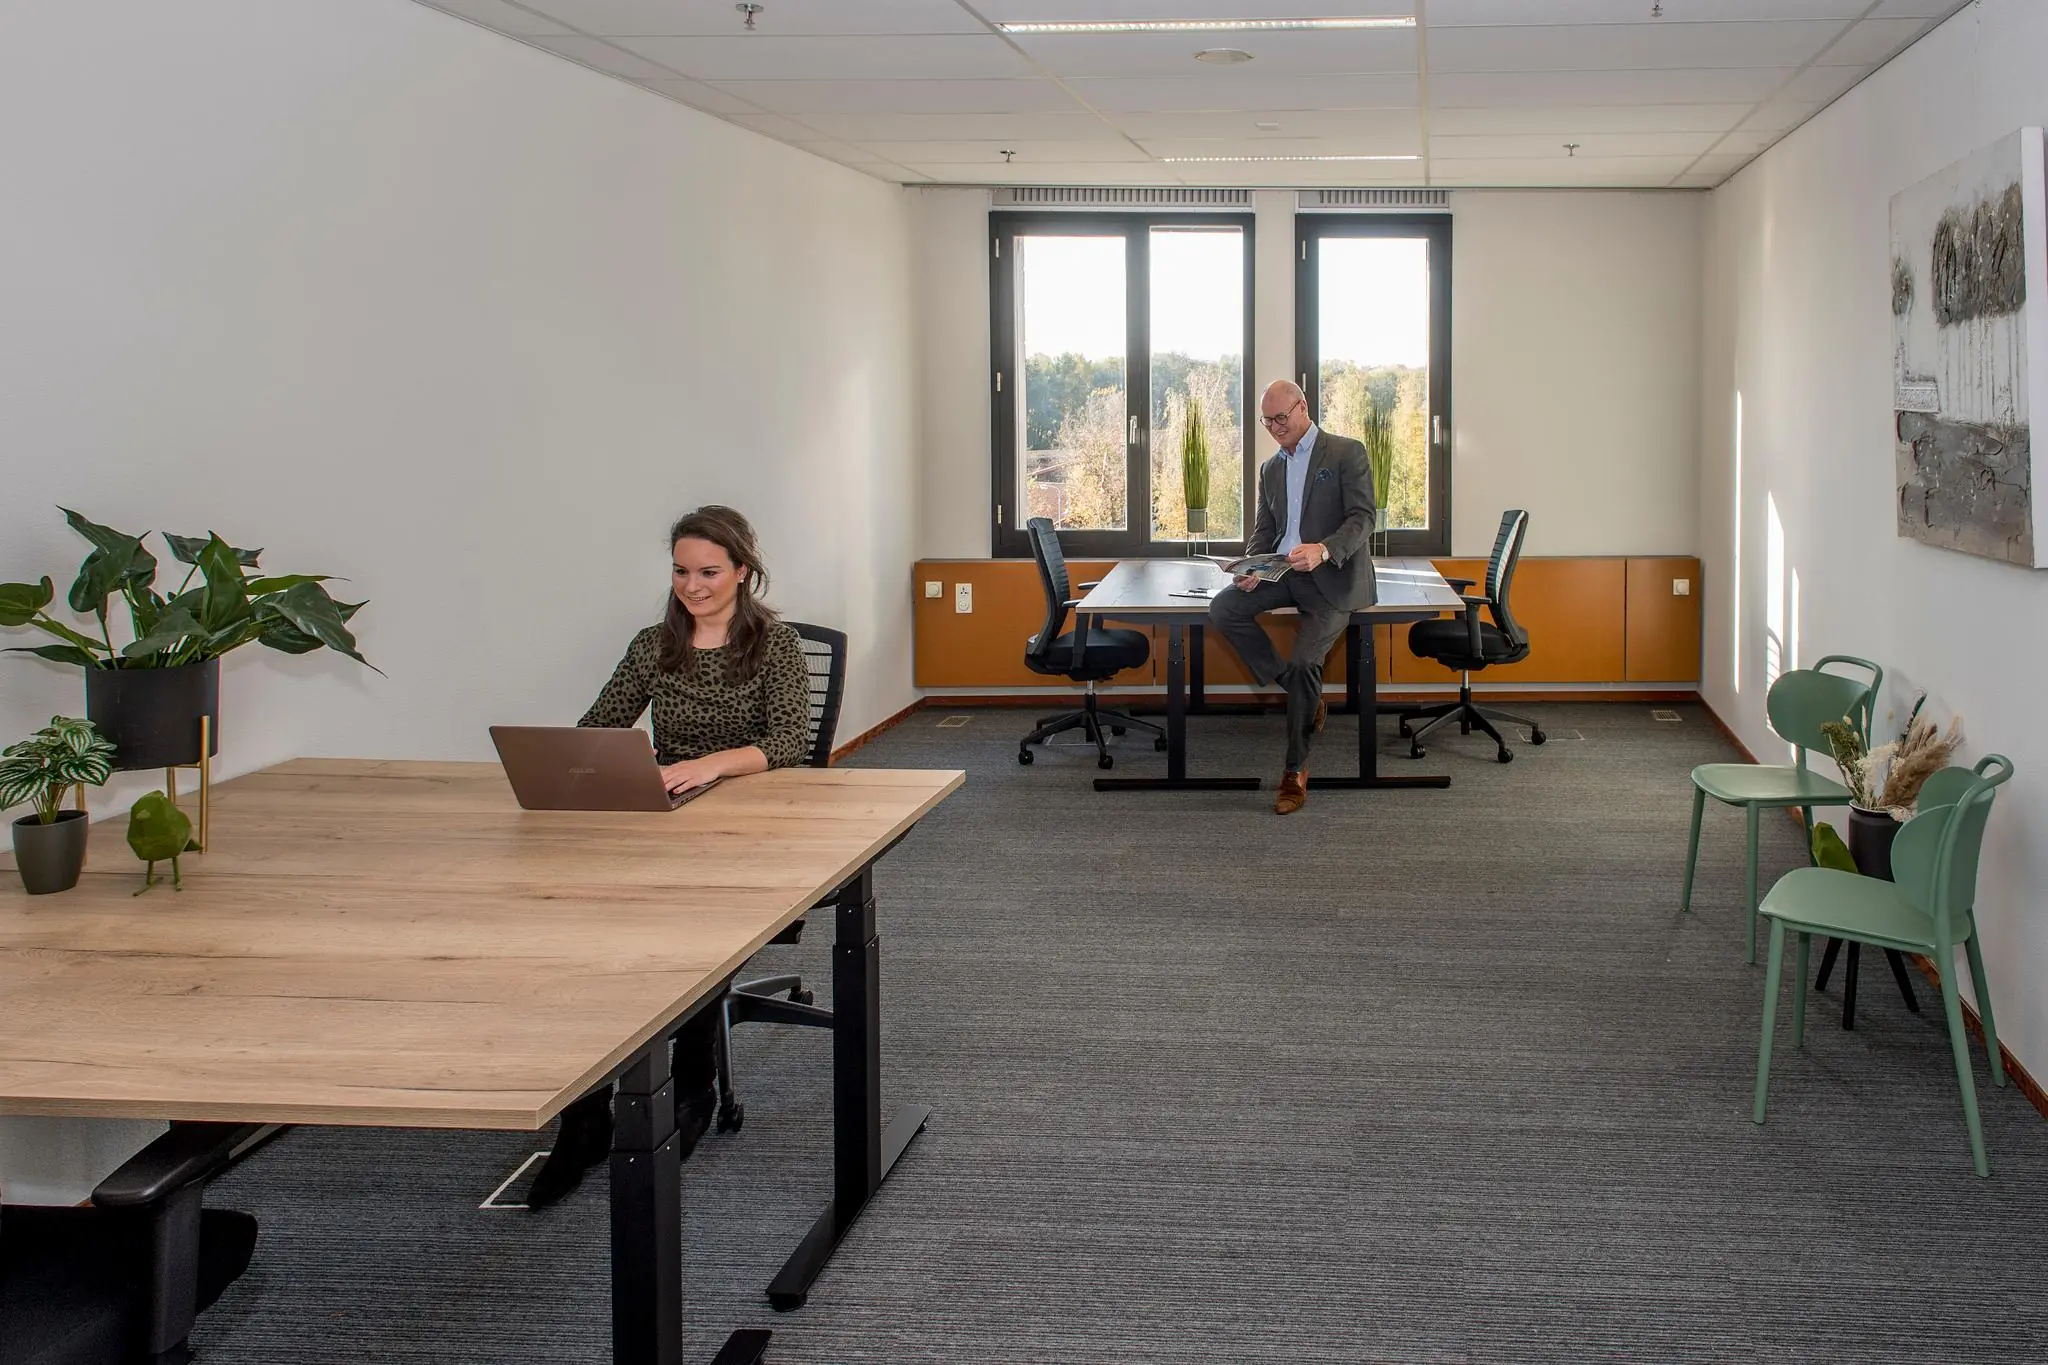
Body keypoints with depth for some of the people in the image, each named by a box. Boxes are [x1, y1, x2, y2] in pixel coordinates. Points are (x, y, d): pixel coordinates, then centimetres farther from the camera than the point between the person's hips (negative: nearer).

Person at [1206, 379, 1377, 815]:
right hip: (1282, 572, 7)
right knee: (1222, 609, -18)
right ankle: (1301, 691, -5)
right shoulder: (1270, 469, 18)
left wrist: (1323, 550, -31)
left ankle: (1296, 770, -9)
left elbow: (1363, 518, -12)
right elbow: (1264, 528, 17)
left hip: (1333, 574, -6)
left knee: (1305, 661, -23)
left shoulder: (1347, 453, -2)